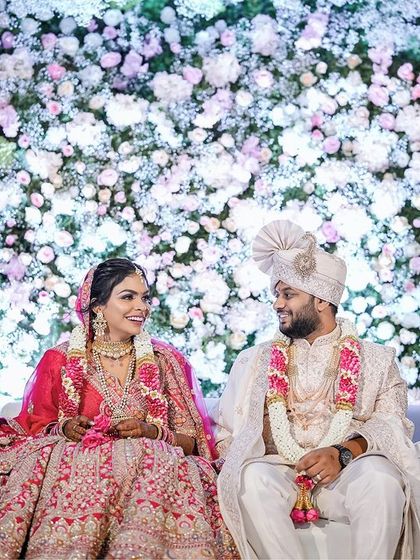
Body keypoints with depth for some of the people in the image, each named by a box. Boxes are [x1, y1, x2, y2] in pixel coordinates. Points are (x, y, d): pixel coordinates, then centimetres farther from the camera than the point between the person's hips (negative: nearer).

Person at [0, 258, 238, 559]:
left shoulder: (165, 361, 12)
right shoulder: (60, 361, 10)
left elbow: (190, 441, 8)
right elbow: (35, 426, 12)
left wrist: (151, 431, -11)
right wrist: (64, 429, -10)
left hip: (147, 465, 2)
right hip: (73, 465, -1)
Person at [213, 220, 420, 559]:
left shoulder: (377, 360, 15)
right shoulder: (254, 362, 22)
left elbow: (391, 424, 1)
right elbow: (226, 434, 15)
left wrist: (343, 452, -19)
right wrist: (237, 466, -8)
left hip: (347, 475, -1)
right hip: (278, 471, 1)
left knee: (380, 476, -34)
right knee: (254, 477, -33)